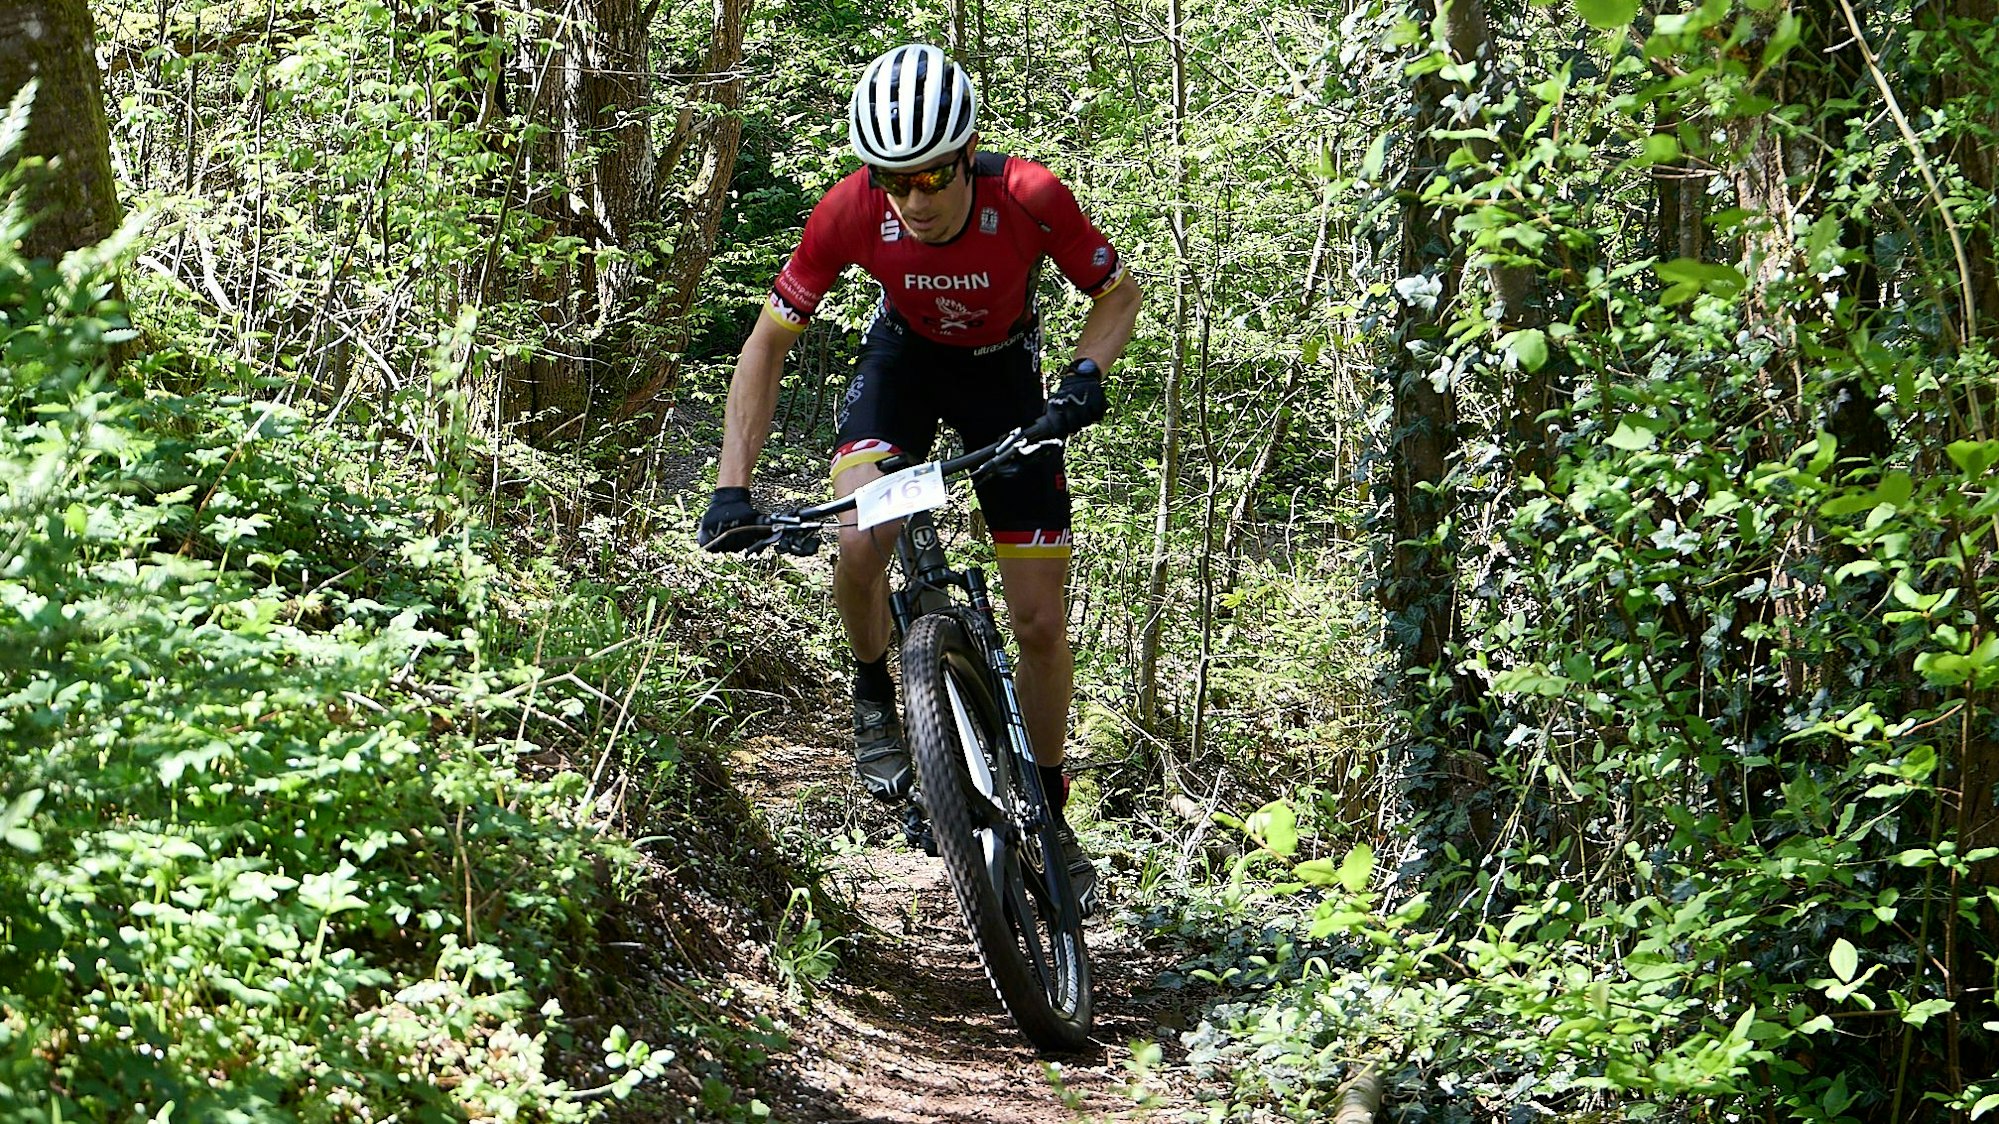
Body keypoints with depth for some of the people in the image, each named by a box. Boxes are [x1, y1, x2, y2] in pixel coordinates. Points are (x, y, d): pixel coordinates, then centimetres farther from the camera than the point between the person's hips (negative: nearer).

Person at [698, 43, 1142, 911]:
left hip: (1003, 370, 0)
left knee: (1039, 622, -2)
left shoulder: (1030, 198, -32)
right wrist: (732, 490, -24)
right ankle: (875, 696, 1)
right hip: (904, 359, 0)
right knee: (861, 542, -30)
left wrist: (1085, 374, -34)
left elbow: (1118, 294, -13)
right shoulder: (850, 212, -30)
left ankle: (1048, 809, 20)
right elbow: (769, 341, -17)